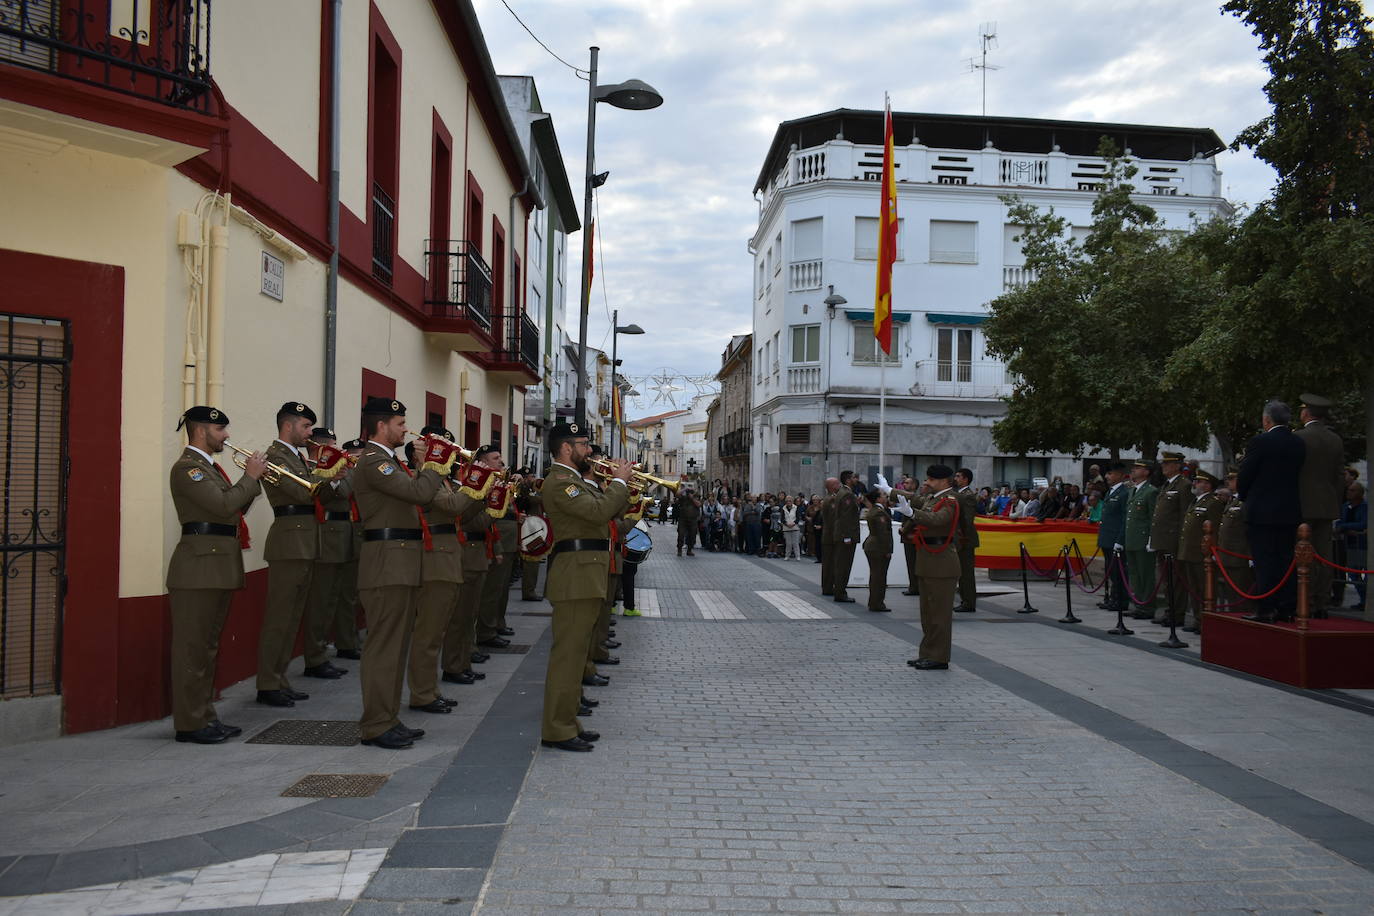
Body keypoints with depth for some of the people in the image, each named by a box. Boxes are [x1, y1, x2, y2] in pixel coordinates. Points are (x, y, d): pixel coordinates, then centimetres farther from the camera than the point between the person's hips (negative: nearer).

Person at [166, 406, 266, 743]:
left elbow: (234, 508, 19)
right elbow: (224, 505, -21)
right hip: (199, 567, -10)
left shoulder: (208, 466, 20)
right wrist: (251, 476, -10)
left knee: (207, 645, 13)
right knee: (193, 646, -5)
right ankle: (190, 724, 0)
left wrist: (253, 478, 8)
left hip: (218, 569, 10)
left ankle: (205, 716, 20)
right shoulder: (187, 467, -11)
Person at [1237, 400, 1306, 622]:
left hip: (1262, 512, -6)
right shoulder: (1298, 444, 8)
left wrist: (1245, 497, 12)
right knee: (1286, 560, 10)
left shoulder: (1260, 442, -12)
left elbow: (1244, 478, -8)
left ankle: (1265, 609, -4)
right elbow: (1296, 475, 11)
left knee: (1264, 562, -4)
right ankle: (1286, 608, 13)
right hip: (1291, 512, 6)